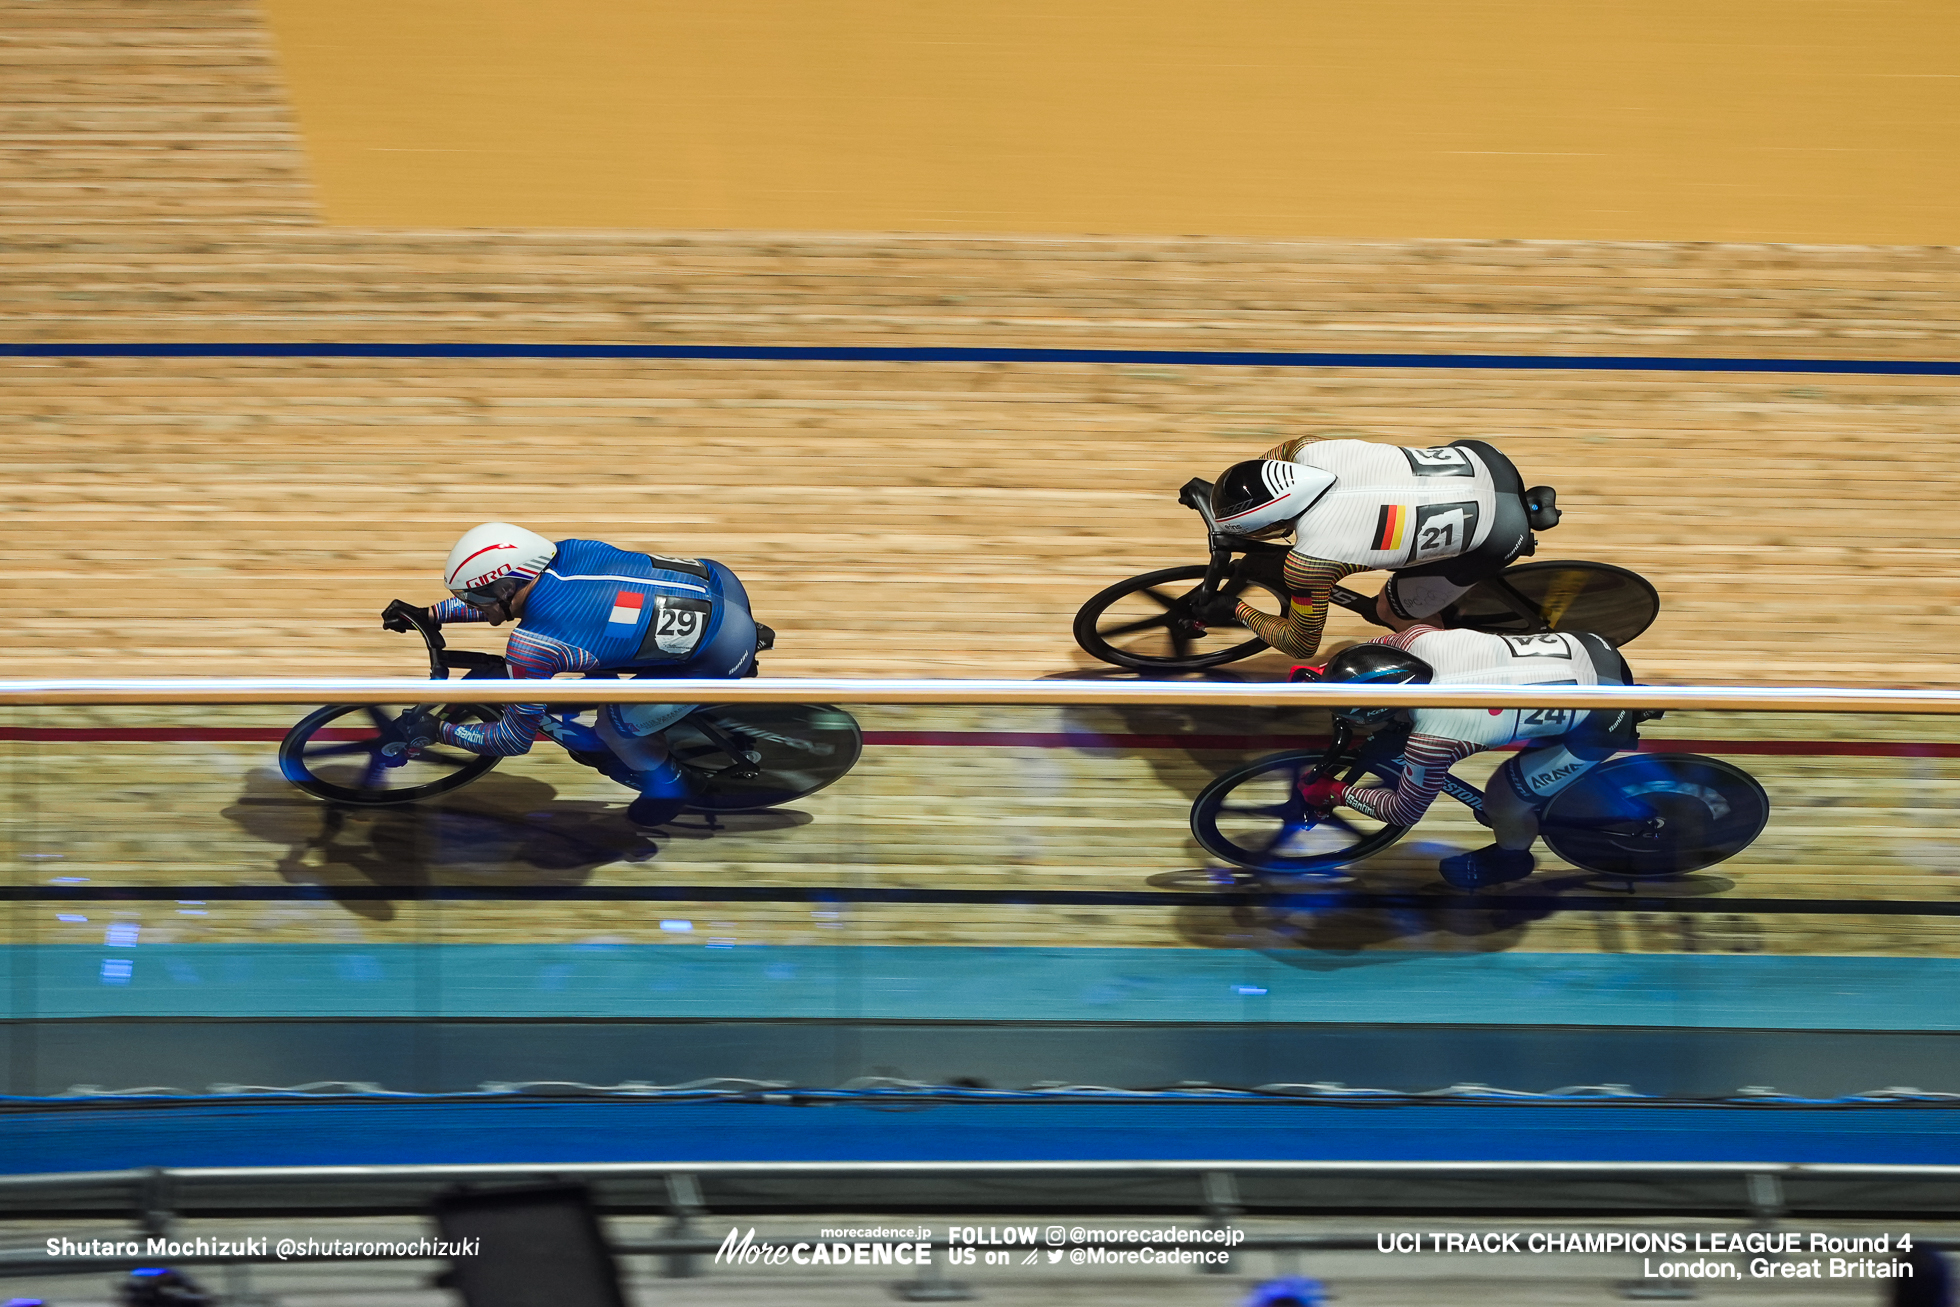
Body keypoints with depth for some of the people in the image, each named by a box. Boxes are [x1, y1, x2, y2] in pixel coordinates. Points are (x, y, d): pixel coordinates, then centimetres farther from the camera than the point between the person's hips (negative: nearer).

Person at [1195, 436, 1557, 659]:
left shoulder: (1308, 563, -26)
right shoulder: (1309, 450, -11)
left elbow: (1301, 644, -6)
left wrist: (1236, 612, 8)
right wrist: (1216, 490, 26)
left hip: (1497, 537, -6)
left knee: (1389, 611, 14)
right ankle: (1528, 507, 29)